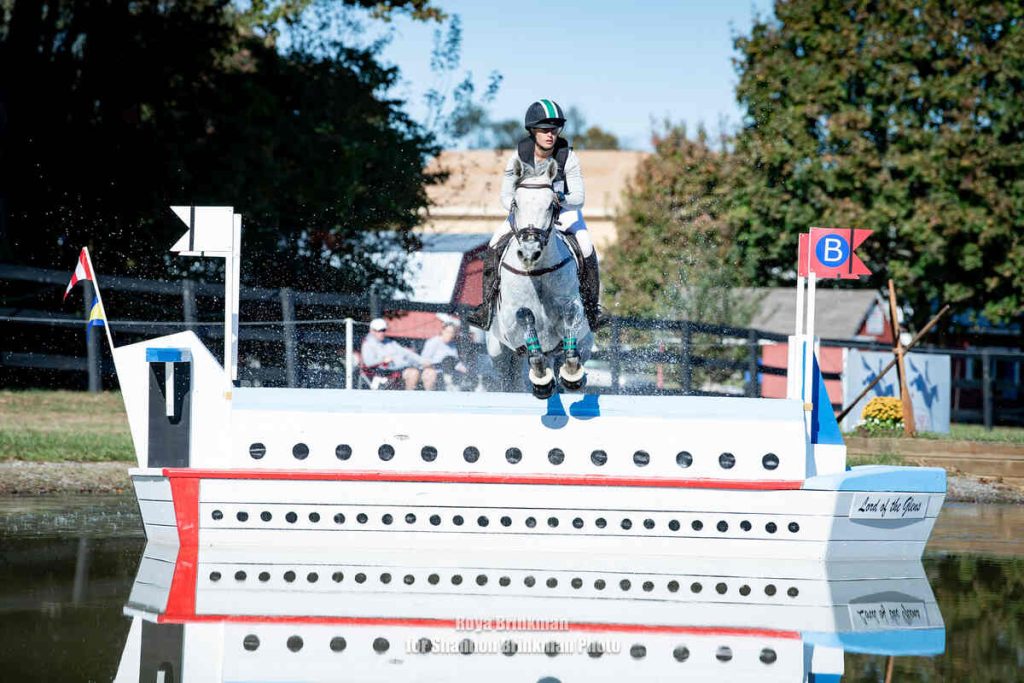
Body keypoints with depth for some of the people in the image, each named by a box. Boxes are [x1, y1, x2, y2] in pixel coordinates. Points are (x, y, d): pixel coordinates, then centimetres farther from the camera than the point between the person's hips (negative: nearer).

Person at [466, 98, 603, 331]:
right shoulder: (519, 156, -17)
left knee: (586, 248, -25)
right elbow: (506, 195, -11)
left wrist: (562, 199, -42)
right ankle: (487, 305, -9)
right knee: (495, 246, -18)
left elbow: (578, 197, -22)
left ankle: (592, 307, -11)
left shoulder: (568, 157, -20)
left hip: (563, 208, -1)